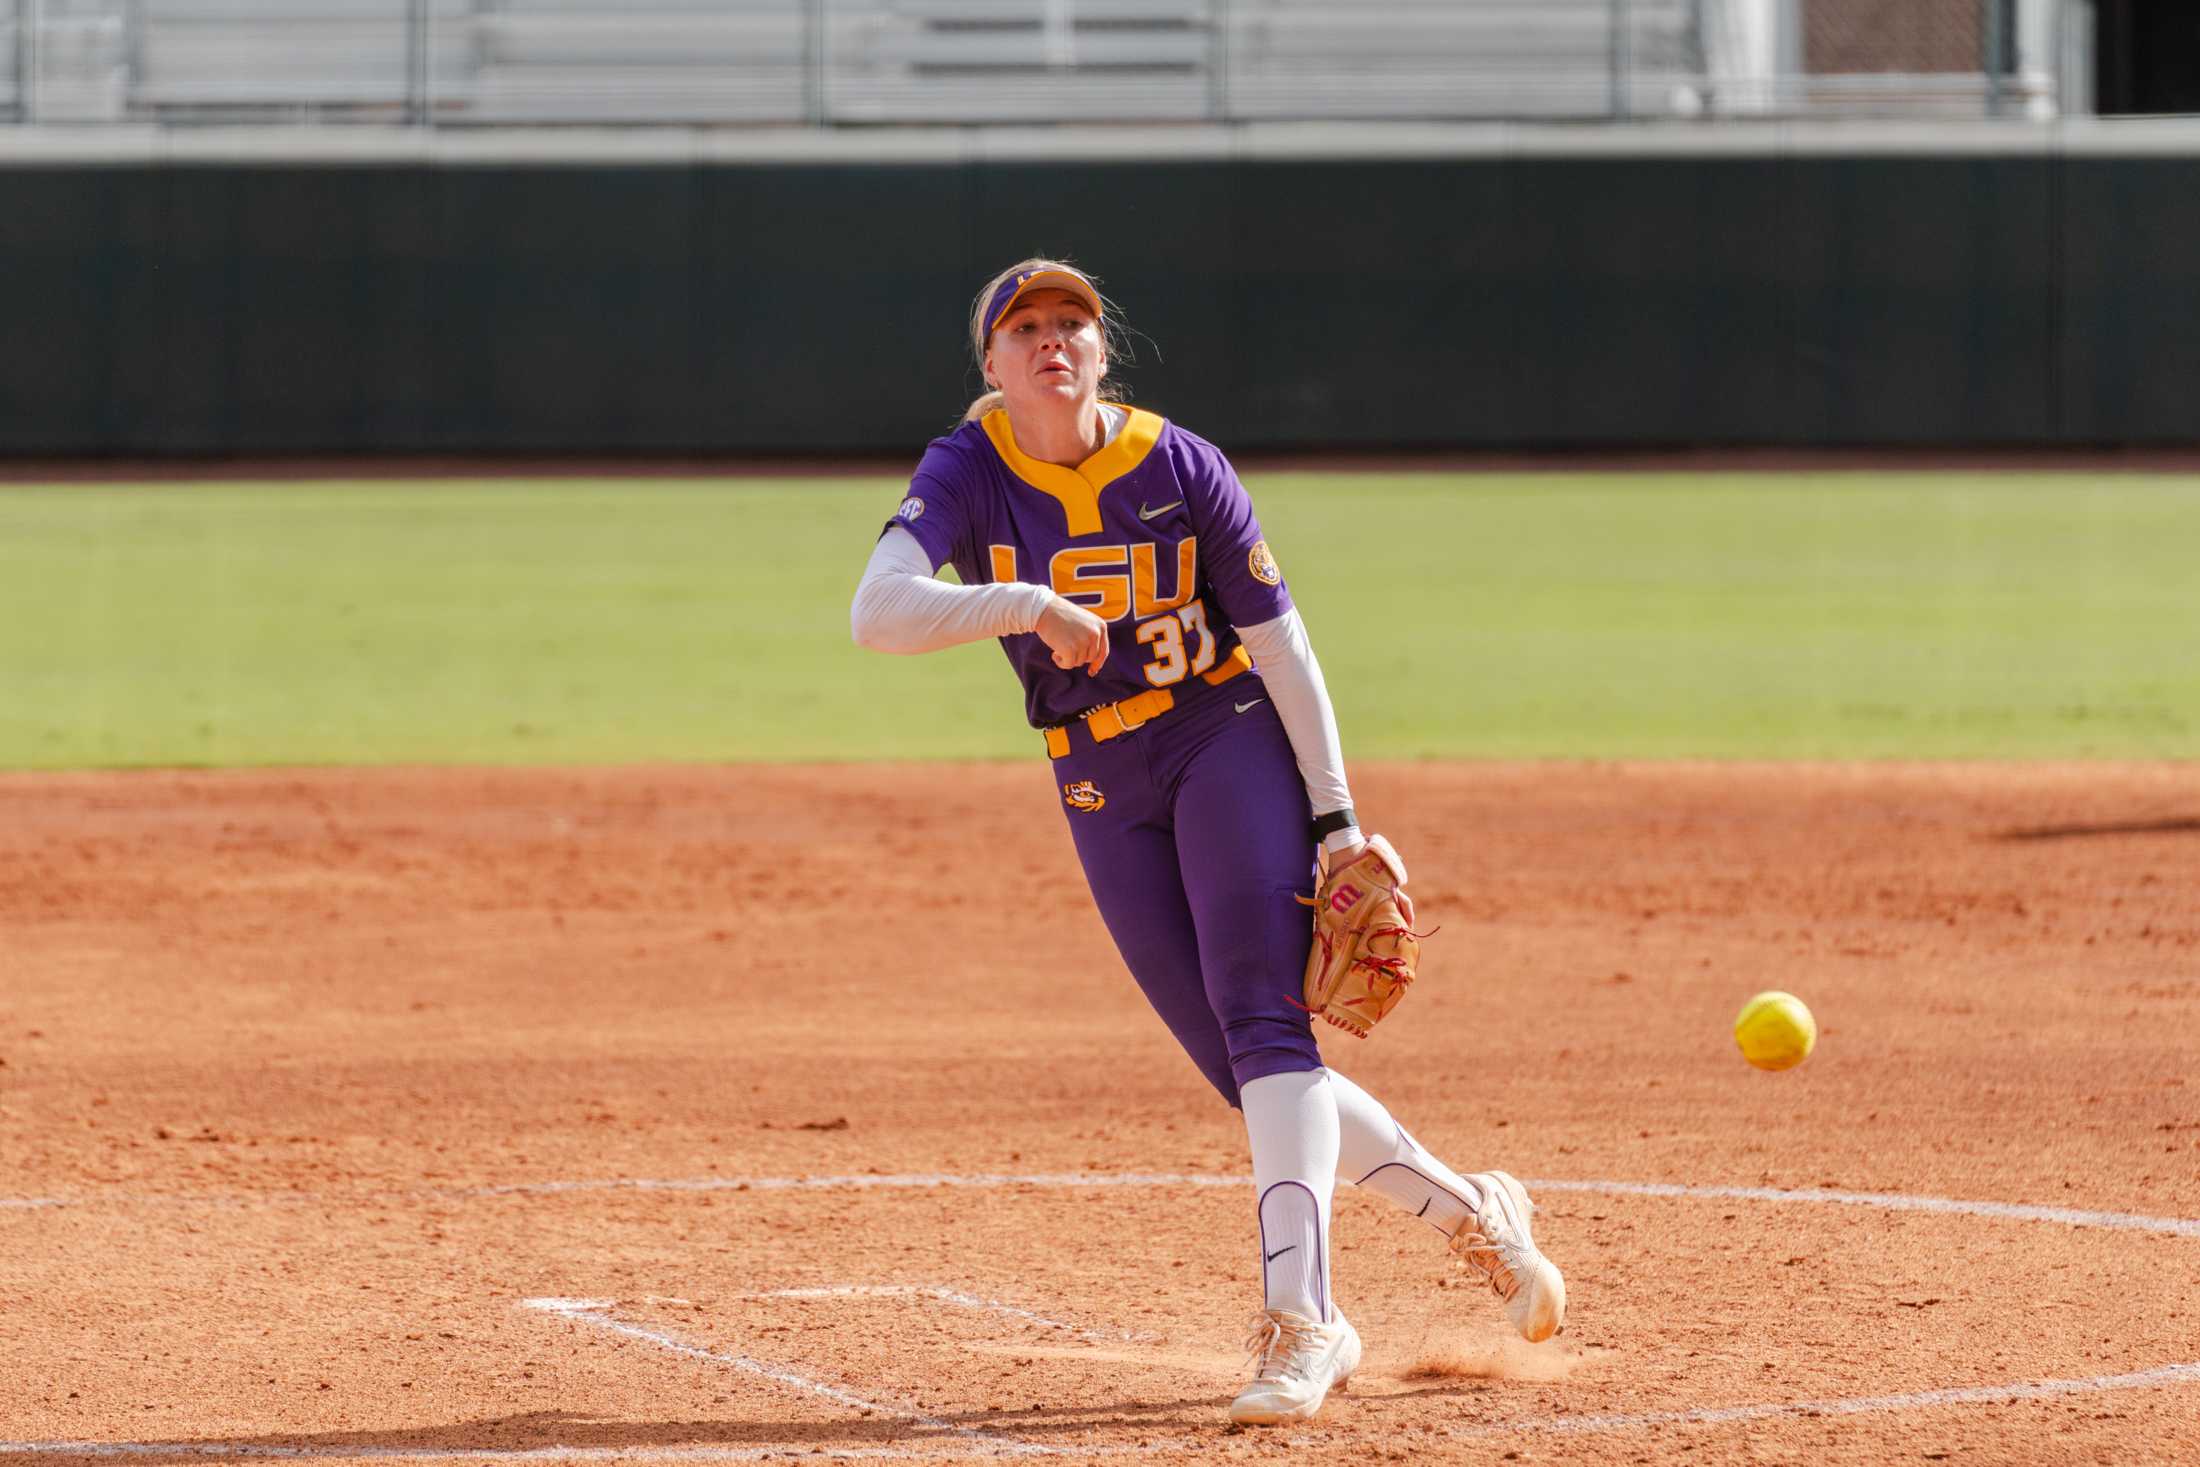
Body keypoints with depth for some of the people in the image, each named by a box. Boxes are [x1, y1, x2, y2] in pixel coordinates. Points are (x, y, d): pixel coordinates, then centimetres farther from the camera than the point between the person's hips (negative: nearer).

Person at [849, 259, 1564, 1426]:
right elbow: (877, 613, -27)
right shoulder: (968, 475, -10)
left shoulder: (1180, 468, -12)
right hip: (1102, 793, 3)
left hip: (1229, 741, -3)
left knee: (1263, 1024, -20)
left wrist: (1334, 817, -8)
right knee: (1242, 1068, 2)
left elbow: (1280, 643, -6)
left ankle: (1297, 1321, -30)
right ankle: (1472, 1216, 19)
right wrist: (1023, 603, -40)